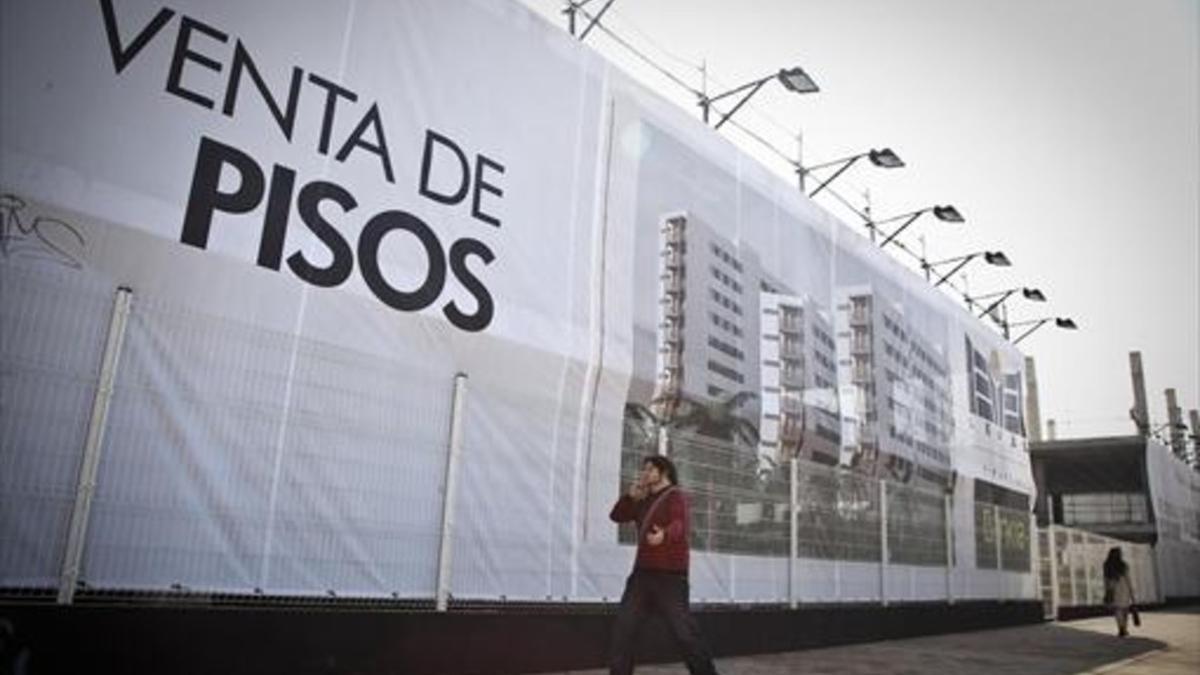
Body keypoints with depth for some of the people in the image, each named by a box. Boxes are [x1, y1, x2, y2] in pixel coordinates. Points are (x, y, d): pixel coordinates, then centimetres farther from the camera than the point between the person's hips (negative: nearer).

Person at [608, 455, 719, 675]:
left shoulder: (675, 496, -6)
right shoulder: (644, 502, 18)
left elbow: (679, 525, -25)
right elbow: (616, 516, 15)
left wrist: (664, 535, -48)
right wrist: (630, 495, -1)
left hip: (670, 575, -7)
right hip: (643, 573, 7)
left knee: (683, 630, -9)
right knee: (623, 626, 4)